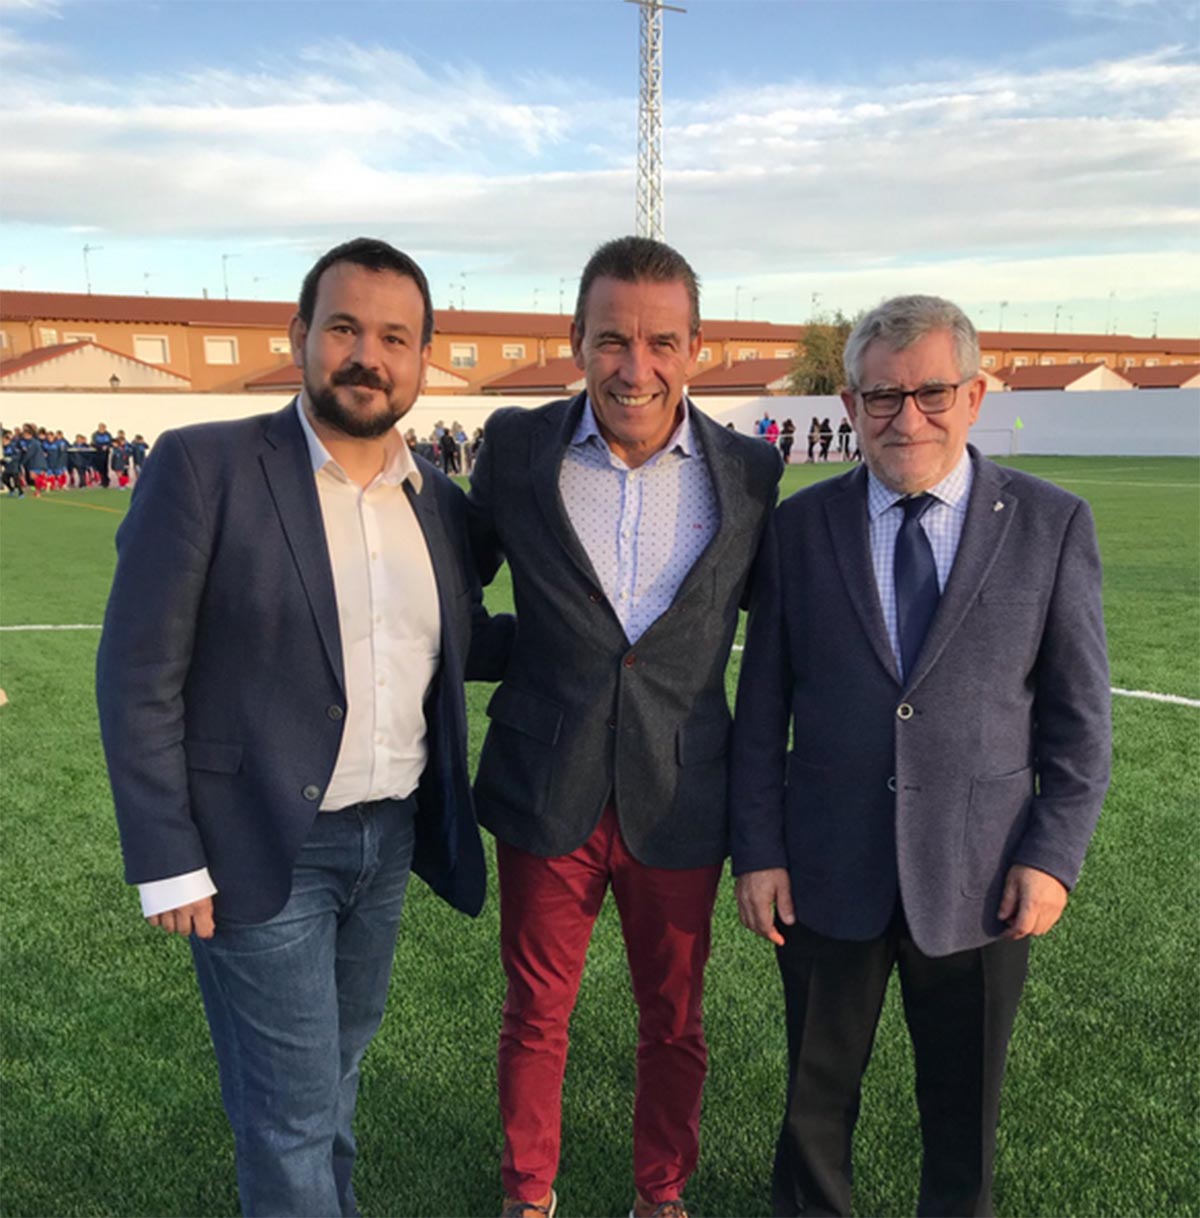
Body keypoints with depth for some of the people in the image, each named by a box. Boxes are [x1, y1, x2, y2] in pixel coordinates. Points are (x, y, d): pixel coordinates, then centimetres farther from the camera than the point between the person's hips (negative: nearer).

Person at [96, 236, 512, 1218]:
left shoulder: (440, 501, 4)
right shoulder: (204, 467, -13)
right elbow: (140, 677, -12)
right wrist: (166, 863, -12)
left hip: (391, 838, 5)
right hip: (261, 848, -5)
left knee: (337, 1065, 24)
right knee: (293, 1108, 7)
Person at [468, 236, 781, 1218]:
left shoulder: (750, 471, -6)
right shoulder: (517, 447, -6)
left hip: (680, 804, 1)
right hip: (545, 797, 0)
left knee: (674, 1022, 18)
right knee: (537, 1014, 17)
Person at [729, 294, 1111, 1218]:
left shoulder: (1052, 526, -4)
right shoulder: (800, 527, -2)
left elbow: (1079, 714, 0)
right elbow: (761, 708, 0)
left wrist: (1053, 855, -6)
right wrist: (757, 852, -3)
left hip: (980, 882, 0)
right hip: (829, 875, 1)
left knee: (965, 1108, 19)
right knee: (819, 1092, 19)